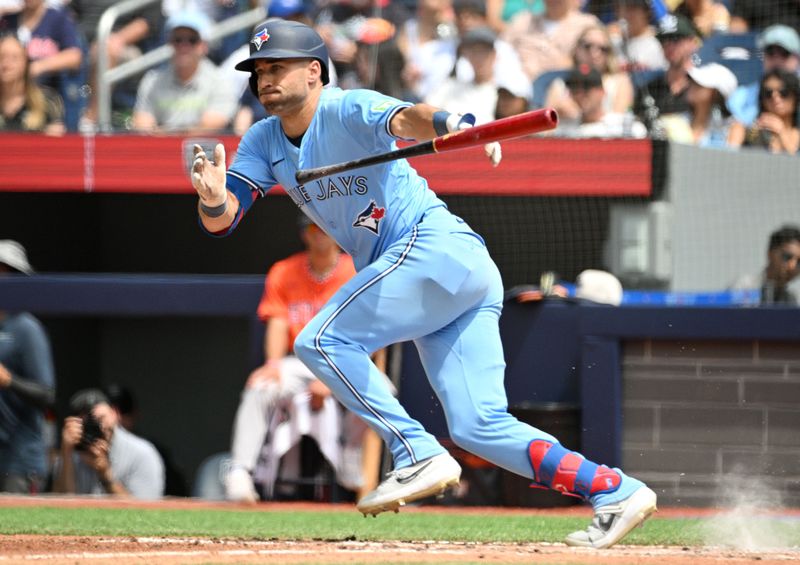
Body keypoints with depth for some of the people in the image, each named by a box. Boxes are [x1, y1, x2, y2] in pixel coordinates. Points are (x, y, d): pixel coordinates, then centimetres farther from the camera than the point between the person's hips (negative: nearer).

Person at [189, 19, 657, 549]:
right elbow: (221, 222, 6)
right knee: (478, 427, 2)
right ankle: (615, 492, 2)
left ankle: (419, 457, -14)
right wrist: (214, 199, -19)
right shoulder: (264, 143, 16)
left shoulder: (346, 109, -7)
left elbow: (405, 117, -28)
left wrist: (454, 126, -51)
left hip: (437, 244, -9)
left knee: (322, 341, -15)